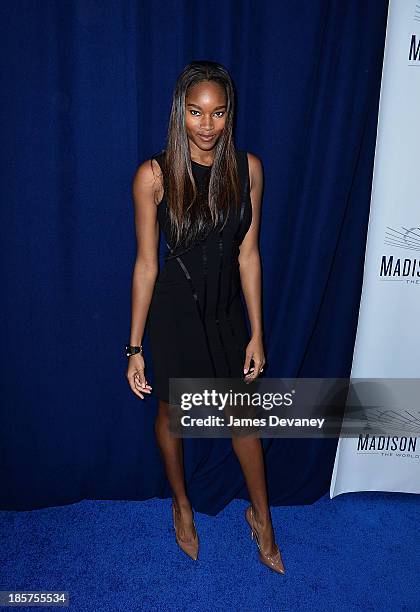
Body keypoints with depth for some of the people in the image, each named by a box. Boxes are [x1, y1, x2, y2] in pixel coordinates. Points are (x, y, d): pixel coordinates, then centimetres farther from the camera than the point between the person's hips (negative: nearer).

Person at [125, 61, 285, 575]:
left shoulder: (247, 168, -6)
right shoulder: (154, 175, -14)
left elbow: (248, 254, -3)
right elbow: (146, 263, -10)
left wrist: (257, 333, -1)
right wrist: (135, 348, -8)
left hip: (227, 309, 3)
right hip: (174, 309, -2)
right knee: (172, 413, 17)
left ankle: (261, 517, 40)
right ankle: (181, 506, 46)